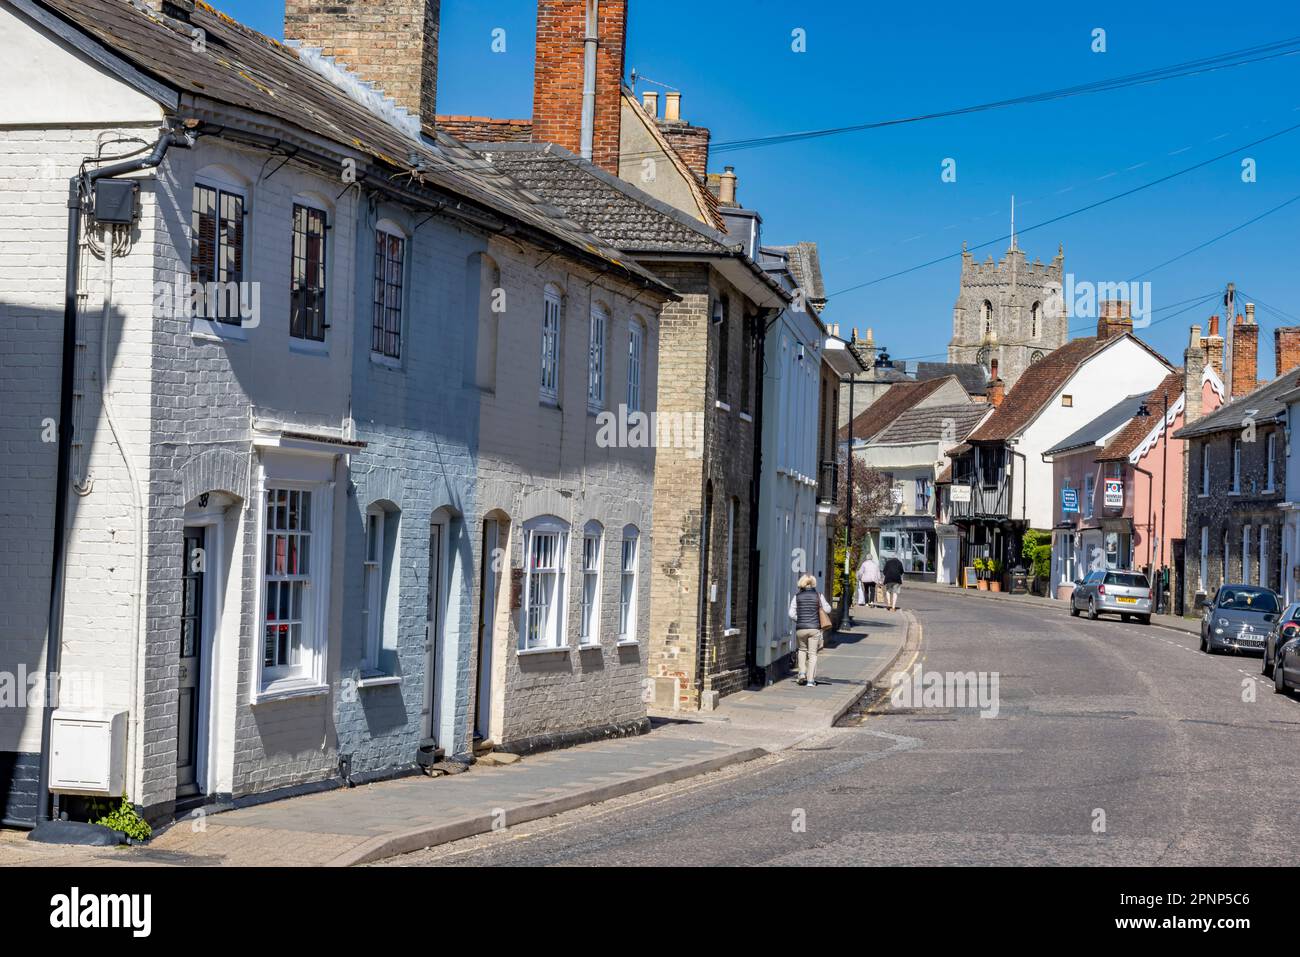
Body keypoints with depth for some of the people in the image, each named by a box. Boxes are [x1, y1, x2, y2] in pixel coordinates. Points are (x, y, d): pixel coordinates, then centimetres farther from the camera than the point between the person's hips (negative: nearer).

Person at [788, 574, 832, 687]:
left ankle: (802, 672, 11)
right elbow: (828, 610, 7)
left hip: (800, 628, 1)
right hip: (814, 628, -1)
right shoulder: (818, 595, -1)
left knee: (802, 649, 25)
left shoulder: (797, 596, 1)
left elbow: (791, 614, -2)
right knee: (812, 654, 5)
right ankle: (810, 680, 1)